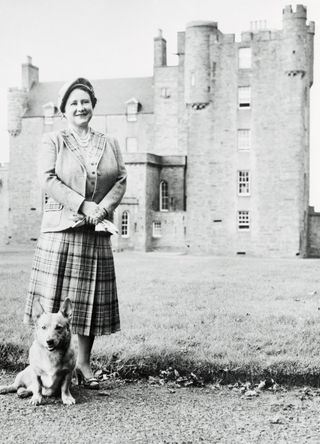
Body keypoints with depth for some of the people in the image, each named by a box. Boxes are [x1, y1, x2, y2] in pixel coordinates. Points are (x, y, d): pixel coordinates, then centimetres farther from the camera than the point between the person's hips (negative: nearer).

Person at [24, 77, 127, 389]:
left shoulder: (109, 144, 16)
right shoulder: (52, 141, 5)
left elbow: (121, 180, 7)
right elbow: (47, 180, -7)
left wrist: (102, 208, -11)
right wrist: (83, 205, -16)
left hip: (97, 232, 4)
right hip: (61, 228, -3)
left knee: (91, 298, 6)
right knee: (54, 297, -4)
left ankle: (83, 364, 17)